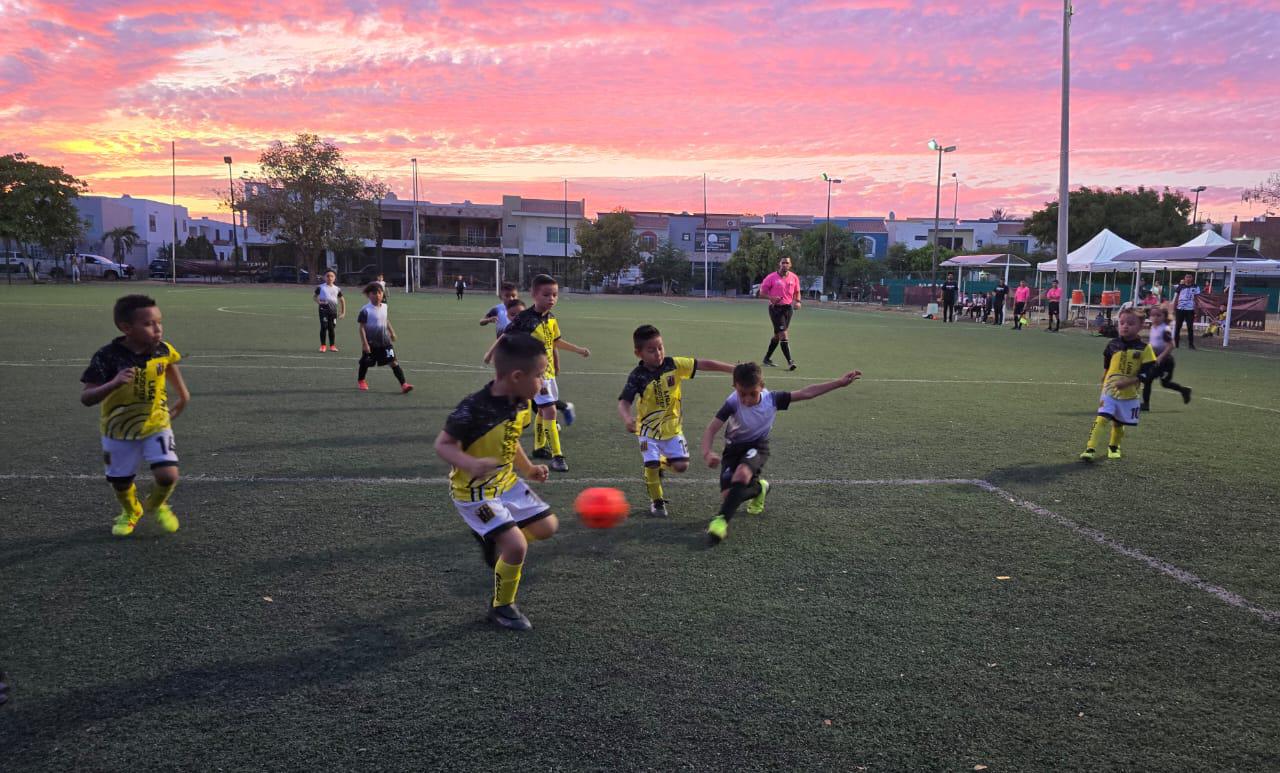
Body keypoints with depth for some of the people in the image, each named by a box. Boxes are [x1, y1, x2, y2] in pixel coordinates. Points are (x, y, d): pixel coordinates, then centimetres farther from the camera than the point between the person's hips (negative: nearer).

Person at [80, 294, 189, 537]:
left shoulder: (163, 349, -15)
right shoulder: (107, 357, -25)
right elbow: (85, 399, -27)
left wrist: (182, 393, 20)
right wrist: (114, 383, -44)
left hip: (156, 424, 1)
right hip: (119, 430, -1)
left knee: (168, 475, -14)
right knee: (121, 483, 12)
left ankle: (156, 506, 21)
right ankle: (130, 512, 48)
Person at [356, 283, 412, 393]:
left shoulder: (384, 307, 2)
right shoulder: (366, 310, -17)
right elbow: (362, 327, -15)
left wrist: (392, 332, 22)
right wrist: (364, 343, -19)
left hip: (384, 341, 4)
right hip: (371, 343, -4)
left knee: (393, 362, -7)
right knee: (365, 363, 14)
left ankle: (403, 384, -12)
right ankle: (361, 381, 41)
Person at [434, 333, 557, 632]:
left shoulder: (522, 404, -5)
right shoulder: (474, 409, -30)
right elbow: (443, 444, -23)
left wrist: (528, 468, 10)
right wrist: (471, 464, -39)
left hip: (507, 482, 8)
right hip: (474, 491, -8)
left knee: (547, 526, 12)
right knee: (517, 547, -15)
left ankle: (492, 538, 35)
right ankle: (502, 607, 9)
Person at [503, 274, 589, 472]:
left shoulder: (551, 319, 4)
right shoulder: (524, 318, -20)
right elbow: (505, 339, -14)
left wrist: (579, 349, 28)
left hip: (548, 372, 8)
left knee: (543, 410, 20)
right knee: (549, 410, -15)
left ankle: (539, 448, 37)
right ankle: (557, 456, -10)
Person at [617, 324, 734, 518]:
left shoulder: (673, 365, -13)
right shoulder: (637, 376, -20)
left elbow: (704, 364, -10)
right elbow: (624, 402, -27)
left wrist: (735, 369, -12)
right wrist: (627, 418, -49)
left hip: (672, 426, 3)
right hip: (648, 429, -3)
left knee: (681, 466, -3)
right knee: (651, 466, -11)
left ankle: (661, 463, 32)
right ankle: (657, 502, 15)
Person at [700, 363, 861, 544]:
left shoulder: (771, 399, -21)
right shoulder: (733, 403, -27)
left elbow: (806, 393, -15)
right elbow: (712, 429, -30)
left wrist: (840, 382, -15)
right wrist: (707, 453, -50)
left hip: (757, 446, 0)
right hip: (734, 447, 1)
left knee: (742, 473, -33)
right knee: (728, 494, -12)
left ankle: (722, 519, -28)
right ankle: (759, 488, 20)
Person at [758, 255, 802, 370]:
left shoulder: (794, 277, 4)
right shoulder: (771, 277, -8)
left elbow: (797, 292, 18)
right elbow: (762, 293, -4)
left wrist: (797, 301, -2)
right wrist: (771, 297, -23)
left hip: (788, 308, 5)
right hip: (775, 308, -5)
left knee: (777, 335, 14)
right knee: (783, 334, -14)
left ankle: (767, 358, 29)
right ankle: (789, 361, -15)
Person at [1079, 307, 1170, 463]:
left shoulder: (1144, 348, -9)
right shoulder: (1112, 345, -1)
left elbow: (1147, 373, -13)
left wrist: (1126, 382, -22)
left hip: (1129, 394, -1)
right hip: (1109, 391, 1)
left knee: (1118, 423, 12)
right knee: (1101, 419, -14)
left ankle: (1114, 447, 37)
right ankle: (1091, 449, -18)